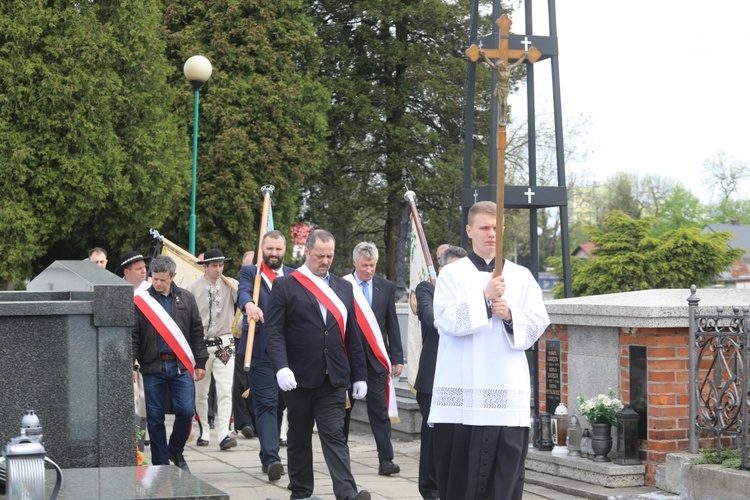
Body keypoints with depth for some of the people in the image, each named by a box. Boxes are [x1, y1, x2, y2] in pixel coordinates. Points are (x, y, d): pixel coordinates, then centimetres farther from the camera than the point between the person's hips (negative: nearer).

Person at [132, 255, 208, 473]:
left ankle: (176, 451, 18)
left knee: (186, 410, -6)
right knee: (155, 417, 2)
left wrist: (200, 362, 7)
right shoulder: (141, 300, 1)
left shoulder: (186, 299, 8)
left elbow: (197, 332, 11)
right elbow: (133, 335, 0)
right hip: (152, 367, -1)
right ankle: (161, 464, 12)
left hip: (181, 366, 1)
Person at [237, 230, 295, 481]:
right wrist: (249, 305, -40)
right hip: (260, 350, -4)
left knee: (279, 404, 10)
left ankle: (268, 455, 22)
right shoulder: (250, 272, 5)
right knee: (266, 403, -10)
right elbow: (243, 292, -16)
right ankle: (271, 458, -18)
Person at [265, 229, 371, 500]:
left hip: (334, 379, 2)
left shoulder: (343, 288, 15)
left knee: (334, 436, -6)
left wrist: (359, 375, 12)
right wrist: (281, 367, -20)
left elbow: (352, 335, 15)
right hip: (299, 377, -2)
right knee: (299, 438, 8)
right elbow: (273, 330, -6)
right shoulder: (285, 286, 1)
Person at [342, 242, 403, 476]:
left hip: (376, 358, 1)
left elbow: (392, 325, 8)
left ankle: (386, 460, -4)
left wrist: (397, 358, 5)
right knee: (344, 407, 10)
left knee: (379, 409, -3)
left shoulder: (386, 287, 6)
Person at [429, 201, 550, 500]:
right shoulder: (452, 274, 5)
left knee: (506, 472, -1)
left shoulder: (521, 276, 12)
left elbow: (538, 325, 7)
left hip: (508, 392, 2)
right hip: (462, 392, -1)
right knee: (461, 471, 0)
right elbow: (447, 320, -8)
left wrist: (510, 315, -11)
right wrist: (485, 299, -17)